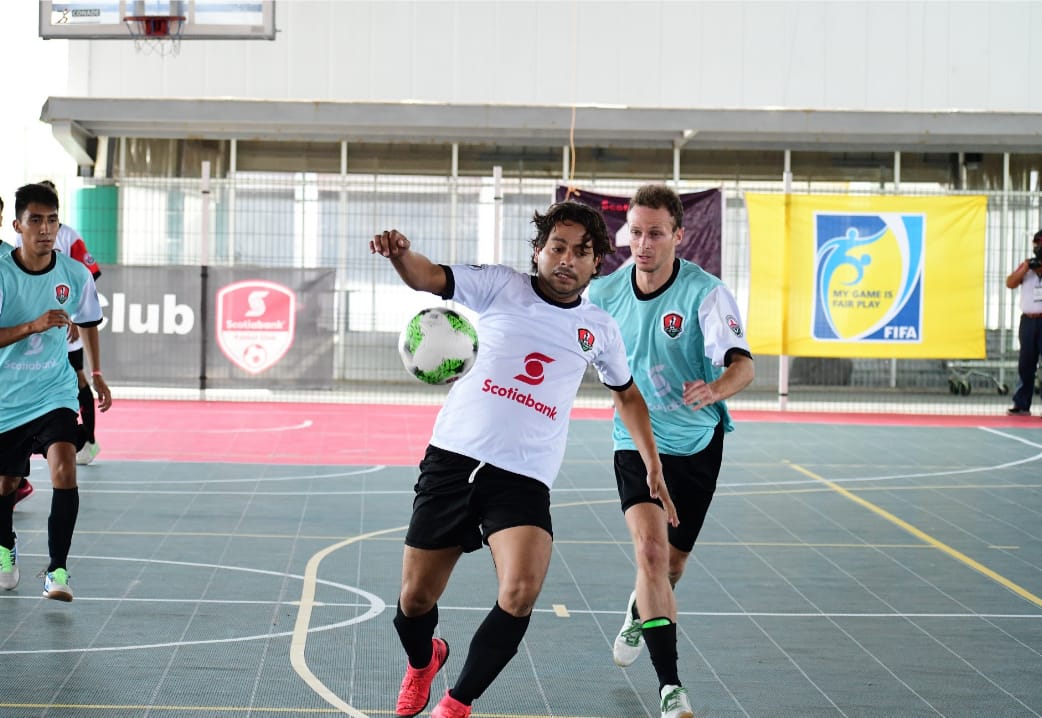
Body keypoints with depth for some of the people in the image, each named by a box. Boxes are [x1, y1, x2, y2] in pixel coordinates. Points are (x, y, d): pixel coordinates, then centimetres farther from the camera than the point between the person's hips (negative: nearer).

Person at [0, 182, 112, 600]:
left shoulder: (75, 275, -7)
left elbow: (88, 323, 13)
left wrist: (97, 375, 15)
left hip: (54, 392, 0)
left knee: (64, 468, -23)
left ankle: (57, 570, -18)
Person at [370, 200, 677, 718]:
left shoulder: (599, 330, 10)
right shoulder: (501, 286, 3)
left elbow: (627, 395, 27)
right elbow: (429, 278, -11)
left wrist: (653, 467, 23)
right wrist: (400, 255, -34)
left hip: (523, 479, 1)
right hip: (451, 459, 0)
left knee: (520, 592, -24)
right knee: (415, 600, 5)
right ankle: (422, 661, 43)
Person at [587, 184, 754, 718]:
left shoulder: (706, 294, -19)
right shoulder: (604, 292, -9)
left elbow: (742, 366, -30)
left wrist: (713, 390, -52)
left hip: (697, 444, 0)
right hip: (636, 443, 0)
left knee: (670, 565, 13)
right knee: (651, 549, -21)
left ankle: (637, 615, 51)